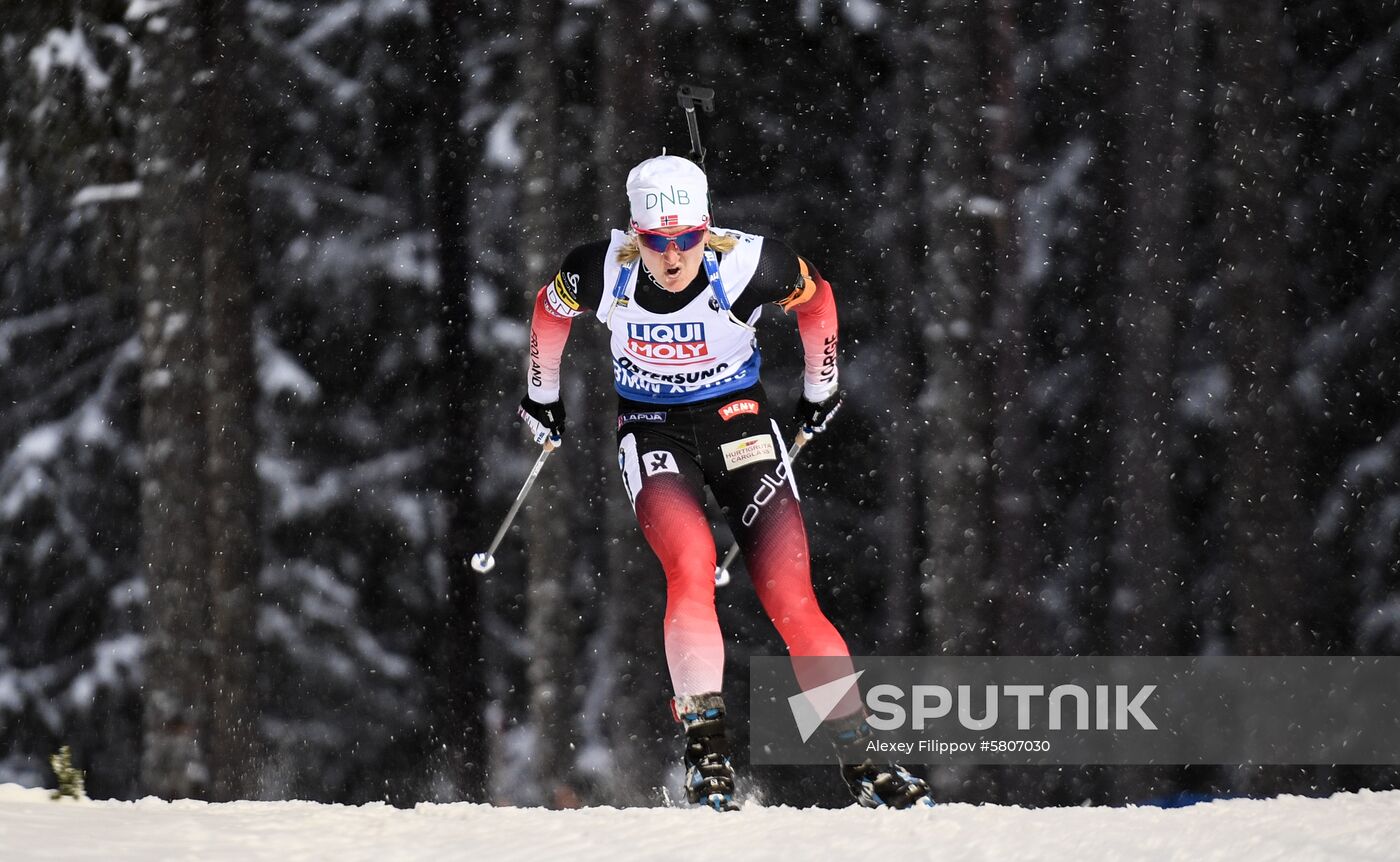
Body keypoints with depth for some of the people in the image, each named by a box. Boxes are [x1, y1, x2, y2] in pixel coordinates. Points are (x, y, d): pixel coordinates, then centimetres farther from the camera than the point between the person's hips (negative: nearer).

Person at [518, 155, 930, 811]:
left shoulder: (746, 266, -21)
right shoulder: (601, 271, -18)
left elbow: (817, 299, 1)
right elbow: (548, 312, 7)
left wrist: (820, 391, 14)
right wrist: (543, 396, 20)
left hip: (738, 421, 0)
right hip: (652, 431, 0)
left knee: (791, 602, -10)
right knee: (691, 566, -29)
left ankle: (861, 765, -1)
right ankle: (707, 746, -24)